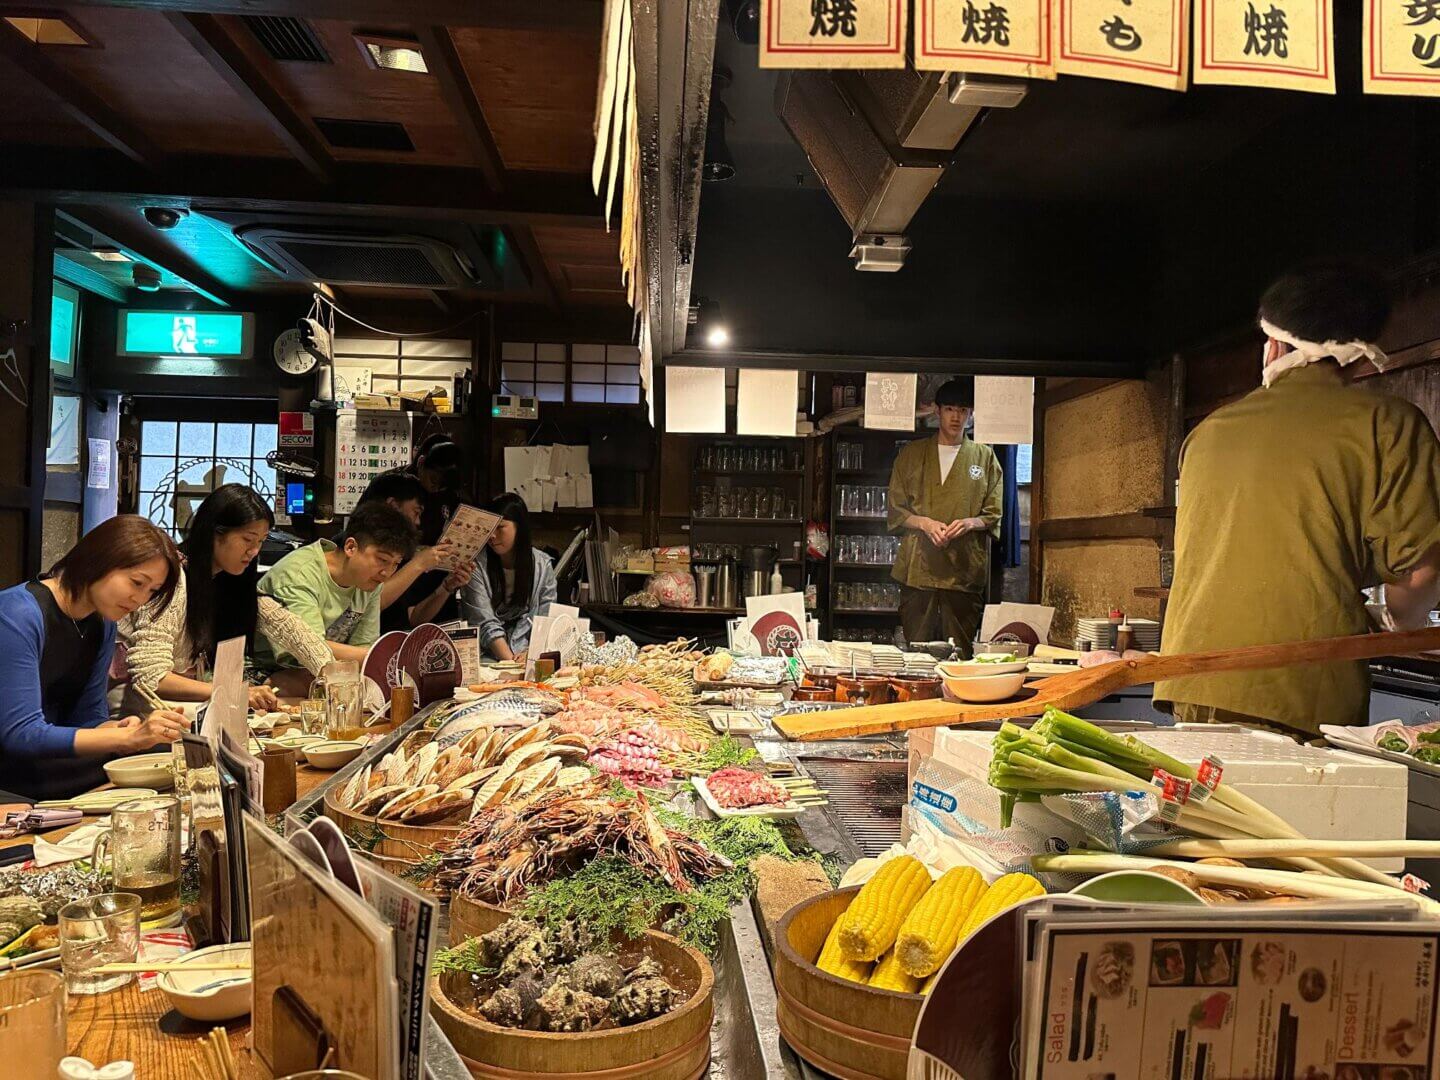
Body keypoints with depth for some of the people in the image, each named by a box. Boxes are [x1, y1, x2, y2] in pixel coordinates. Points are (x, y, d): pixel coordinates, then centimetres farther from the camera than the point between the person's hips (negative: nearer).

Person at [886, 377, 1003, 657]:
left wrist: (971, 522, -11)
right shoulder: (911, 453, 12)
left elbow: (995, 515, 11)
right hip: (918, 567, 0)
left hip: (965, 570, 0)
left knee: (960, 653, 0)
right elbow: (895, 512, 10)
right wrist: (924, 523, -9)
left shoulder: (985, 457, 13)